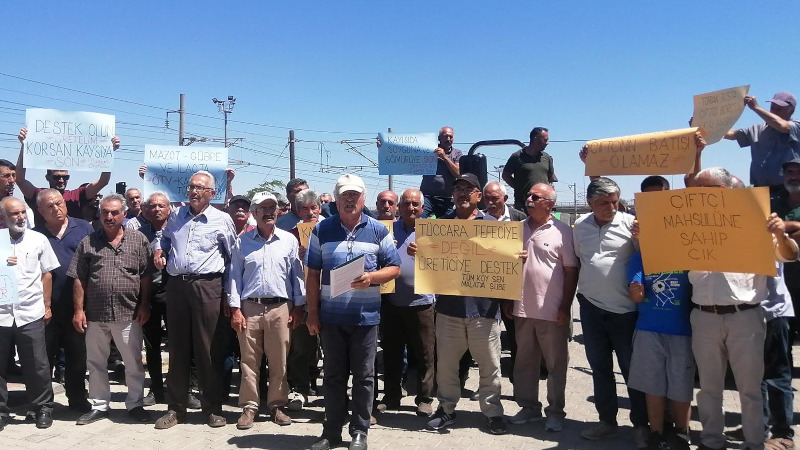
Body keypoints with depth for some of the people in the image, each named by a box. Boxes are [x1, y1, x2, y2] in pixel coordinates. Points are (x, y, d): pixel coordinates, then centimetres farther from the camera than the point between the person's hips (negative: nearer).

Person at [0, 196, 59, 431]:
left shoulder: (38, 240, 4)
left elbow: (46, 274, 8)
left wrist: (47, 305, 6)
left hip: (30, 314, 0)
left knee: (37, 366, 5)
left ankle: (43, 407, 18)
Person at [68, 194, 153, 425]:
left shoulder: (138, 240, 1)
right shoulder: (88, 243, 5)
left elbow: (146, 276, 1)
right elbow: (79, 279, 4)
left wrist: (144, 305, -4)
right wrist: (79, 310, -1)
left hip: (128, 314, -2)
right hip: (95, 314, 2)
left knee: (133, 363, 6)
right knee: (95, 362, 13)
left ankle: (135, 404, 19)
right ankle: (99, 406, 27)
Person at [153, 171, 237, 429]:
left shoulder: (221, 220, 3)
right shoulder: (176, 216, 14)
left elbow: (233, 256, 7)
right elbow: (164, 238, 32)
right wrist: (158, 252, 11)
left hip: (207, 286, -4)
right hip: (176, 285, 4)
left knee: (208, 349, -1)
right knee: (177, 347, 9)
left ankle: (213, 408, 11)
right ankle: (176, 407, 19)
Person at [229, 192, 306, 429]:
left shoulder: (289, 240, 6)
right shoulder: (243, 241, 6)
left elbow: (297, 275, 7)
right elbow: (235, 276, 5)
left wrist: (298, 308, 3)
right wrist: (235, 309, -2)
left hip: (280, 307, 0)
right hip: (249, 307, 0)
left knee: (279, 361, 5)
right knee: (249, 360, 4)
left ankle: (277, 405, 17)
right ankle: (249, 407, 14)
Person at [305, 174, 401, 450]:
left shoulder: (379, 231, 3)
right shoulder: (321, 230, 5)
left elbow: (394, 268, 4)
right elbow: (313, 274, 5)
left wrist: (371, 277, -16)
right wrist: (312, 313, 0)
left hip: (365, 316, -1)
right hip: (331, 316, 1)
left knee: (363, 376, 6)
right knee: (333, 375, 10)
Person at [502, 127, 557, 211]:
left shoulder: (547, 157, 12)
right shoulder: (517, 156, -2)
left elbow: (551, 177, 24)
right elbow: (505, 175, 4)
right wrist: (518, 188, -1)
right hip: (522, 203, -4)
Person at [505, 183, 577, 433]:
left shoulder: (562, 231, -7)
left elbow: (571, 271, -7)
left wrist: (565, 307, -11)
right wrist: (507, 299, 11)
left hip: (552, 311, -5)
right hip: (522, 309, 5)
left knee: (556, 364, 6)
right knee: (524, 362, 13)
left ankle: (555, 411, 18)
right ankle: (529, 407, 26)